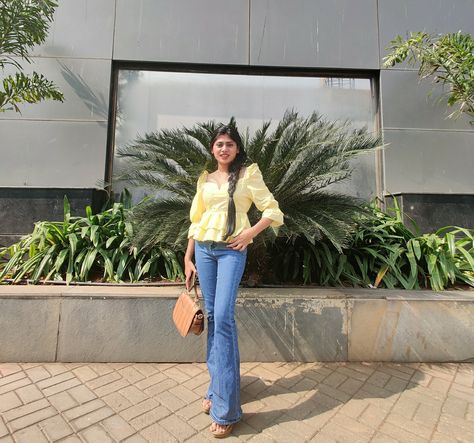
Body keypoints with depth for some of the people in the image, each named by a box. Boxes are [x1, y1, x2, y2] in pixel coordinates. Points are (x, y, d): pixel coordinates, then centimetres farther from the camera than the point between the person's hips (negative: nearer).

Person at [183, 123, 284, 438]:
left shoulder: (248, 173, 2)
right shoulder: (205, 179, 14)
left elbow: (273, 211, -1)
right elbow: (196, 222, 15)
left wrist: (250, 232, -15)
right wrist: (188, 260, 12)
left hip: (232, 250, -4)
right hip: (204, 249, 5)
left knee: (223, 317, -12)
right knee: (212, 316, 10)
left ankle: (225, 408, 2)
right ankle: (217, 387, 28)